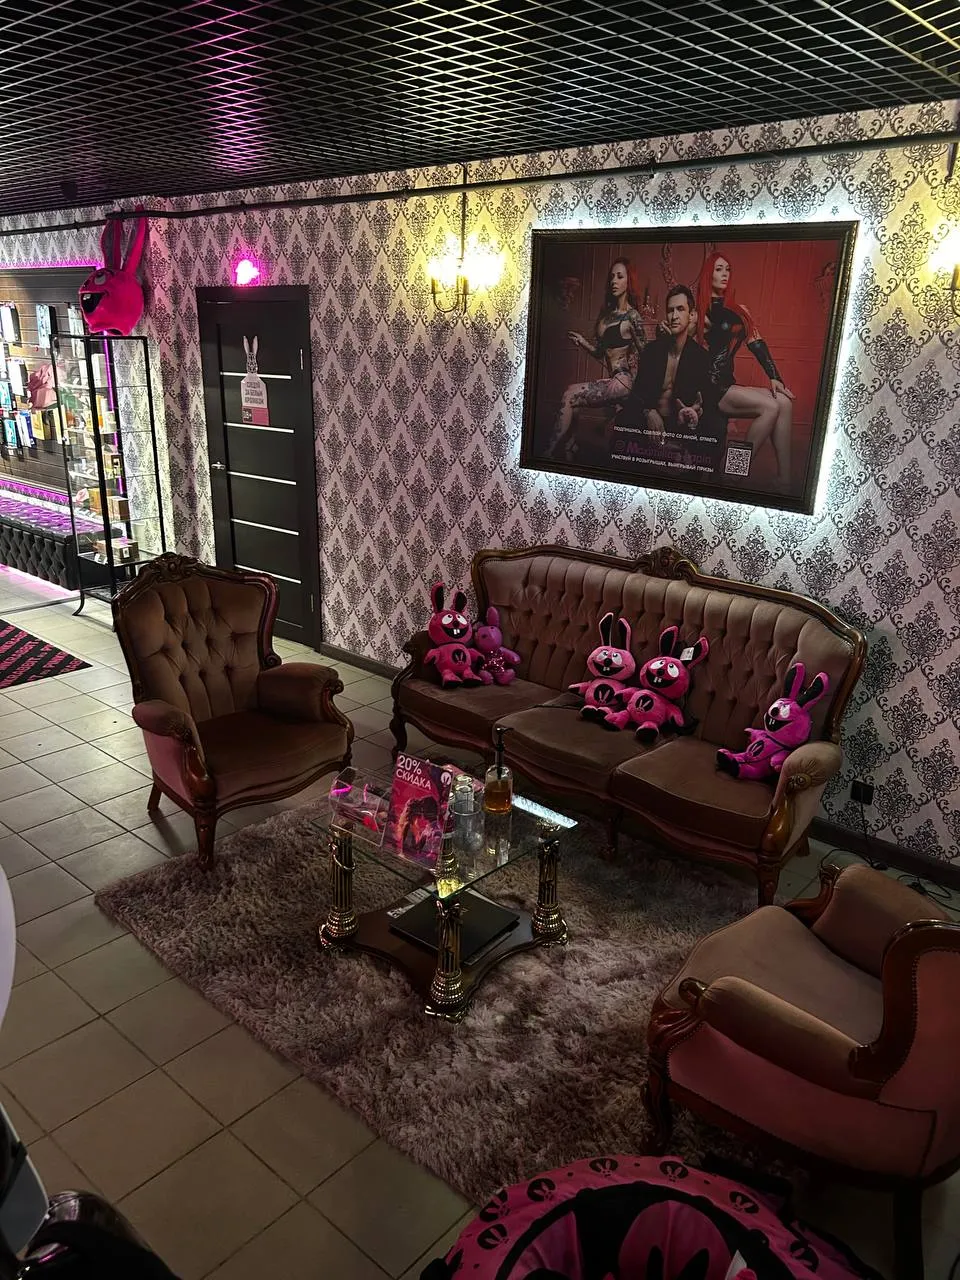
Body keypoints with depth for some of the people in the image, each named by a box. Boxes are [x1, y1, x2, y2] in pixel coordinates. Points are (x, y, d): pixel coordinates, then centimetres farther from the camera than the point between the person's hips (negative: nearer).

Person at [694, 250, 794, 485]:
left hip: (728, 383, 6)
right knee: (770, 406, -24)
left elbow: (757, 343, 10)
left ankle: (785, 481, -20)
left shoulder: (737, 310, 18)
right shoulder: (698, 309, 4)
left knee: (785, 403, -16)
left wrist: (775, 378, 0)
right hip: (708, 386, -6)